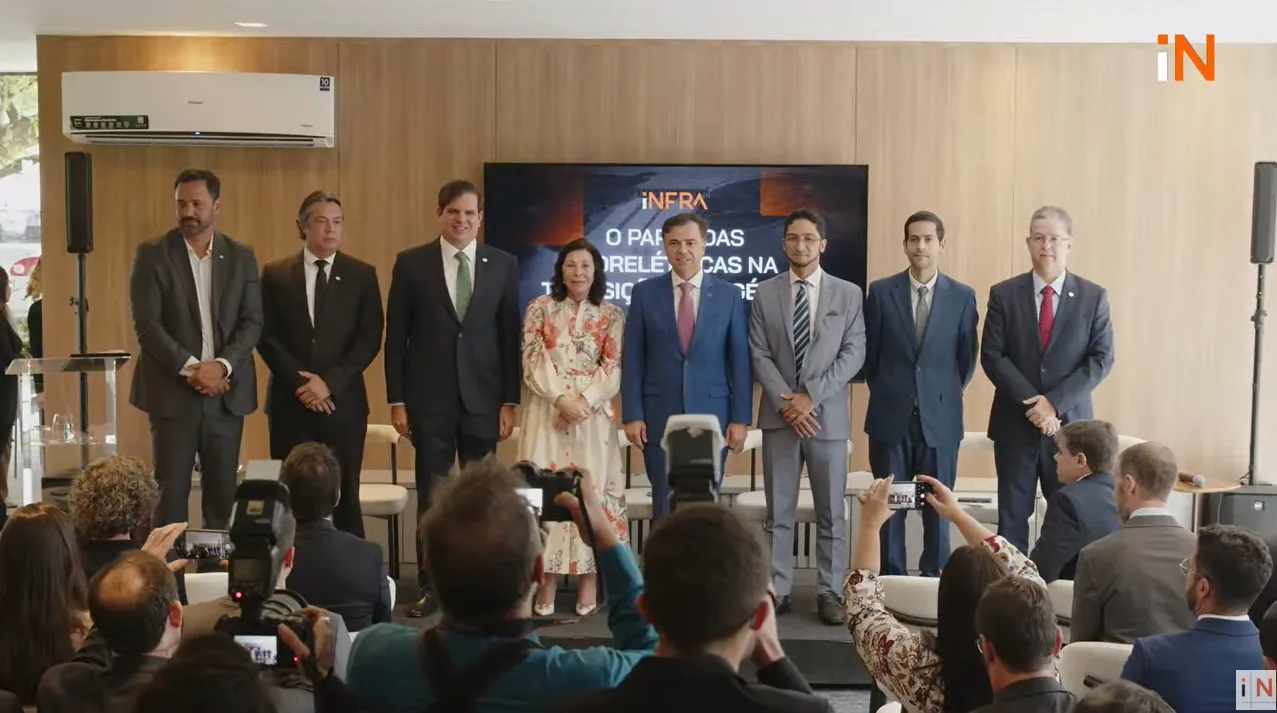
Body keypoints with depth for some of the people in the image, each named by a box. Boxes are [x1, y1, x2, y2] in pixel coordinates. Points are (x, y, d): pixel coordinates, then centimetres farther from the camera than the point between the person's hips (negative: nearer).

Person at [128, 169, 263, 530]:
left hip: (227, 392, 2)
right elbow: (146, 324, -7)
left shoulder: (241, 256, 8)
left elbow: (253, 322, 2)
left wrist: (221, 365, -13)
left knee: (222, 491, 6)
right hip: (172, 391, -2)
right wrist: (191, 368, -15)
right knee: (170, 490, -1)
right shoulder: (152, 254, 0)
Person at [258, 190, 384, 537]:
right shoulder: (275, 274, 6)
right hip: (290, 400, 1)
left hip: (343, 401, 0)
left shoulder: (362, 275, 5)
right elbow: (266, 337, 1)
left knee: (344, 496, 1)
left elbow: (370, 339, -1)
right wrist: (300, 381, -10)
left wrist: (330, 382, -11)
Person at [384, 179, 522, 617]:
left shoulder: (503, 265, 4)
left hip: (483, 397, 1)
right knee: (431, 494, 4)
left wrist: (510, 401, 0)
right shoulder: (411, 263, 1)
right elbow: (395, 337, 2)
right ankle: (429, 585, 12)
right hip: (429, 397, -1)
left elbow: (510, 336, 4)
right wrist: (396, 400, -2)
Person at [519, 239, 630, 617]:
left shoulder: (611, 315, 6)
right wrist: (561, 398, -15)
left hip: (593, 413, 0)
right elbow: (532, 361, -2)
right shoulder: (540, 308, 6)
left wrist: (584, 400, -15)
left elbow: (613, 368, -1)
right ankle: (547, 583, 4)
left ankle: (588, 581, 7)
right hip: (547, 411, 0)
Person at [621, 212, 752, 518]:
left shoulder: (729, 295, 3)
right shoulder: (644, 293, 3)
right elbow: (632, 360, 2)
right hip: (660, 415, 0)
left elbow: (740, 360, 2)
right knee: (665, 507, 3)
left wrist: (740, 418, -3)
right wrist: (632, 414, -4)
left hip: (711, 414, 0)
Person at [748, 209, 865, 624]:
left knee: (831, 512, 5)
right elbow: (759, 355, 0)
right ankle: (778, 590, 13)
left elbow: (854, 354, -3)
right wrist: (787, 403, -11)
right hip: (779, 416, 1)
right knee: (778, 512, 6)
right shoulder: (765, 294, 5)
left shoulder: (847, 293, 4)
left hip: (828, 415, -1)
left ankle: (830, 593, 13)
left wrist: (811, 395, -12)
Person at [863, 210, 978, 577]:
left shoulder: (963, 296, 1)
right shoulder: (881, 291, 1)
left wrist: (946, 394, 10)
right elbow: (870, 353, 8)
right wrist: (884, 392, 9)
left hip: (940, 417, 0)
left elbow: (967, 357, 9)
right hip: (890, 415, 0)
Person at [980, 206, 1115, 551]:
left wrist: (1055, 402, -14)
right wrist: (1032, 402, -14)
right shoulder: (1003, 294, 2)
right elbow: (992, 357, -4)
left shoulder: (1093, 297, 3)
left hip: (1070, 422, 0)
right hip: (1015, 423, 0)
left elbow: (1101, 359, -3)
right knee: (1012, 517, 5)